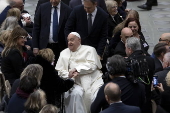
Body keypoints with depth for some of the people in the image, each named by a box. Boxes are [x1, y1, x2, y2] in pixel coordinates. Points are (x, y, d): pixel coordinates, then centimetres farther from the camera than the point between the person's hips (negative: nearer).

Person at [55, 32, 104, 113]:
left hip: (93, 81, -1)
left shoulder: (89, 50, 12)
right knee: (76, 93, -32)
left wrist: (77, 69, -10)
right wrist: (69, 74, -10)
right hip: (76, 83, 1)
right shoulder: (64, 53, 20)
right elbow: (59, 71, 11)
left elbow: (92, 65, -3)